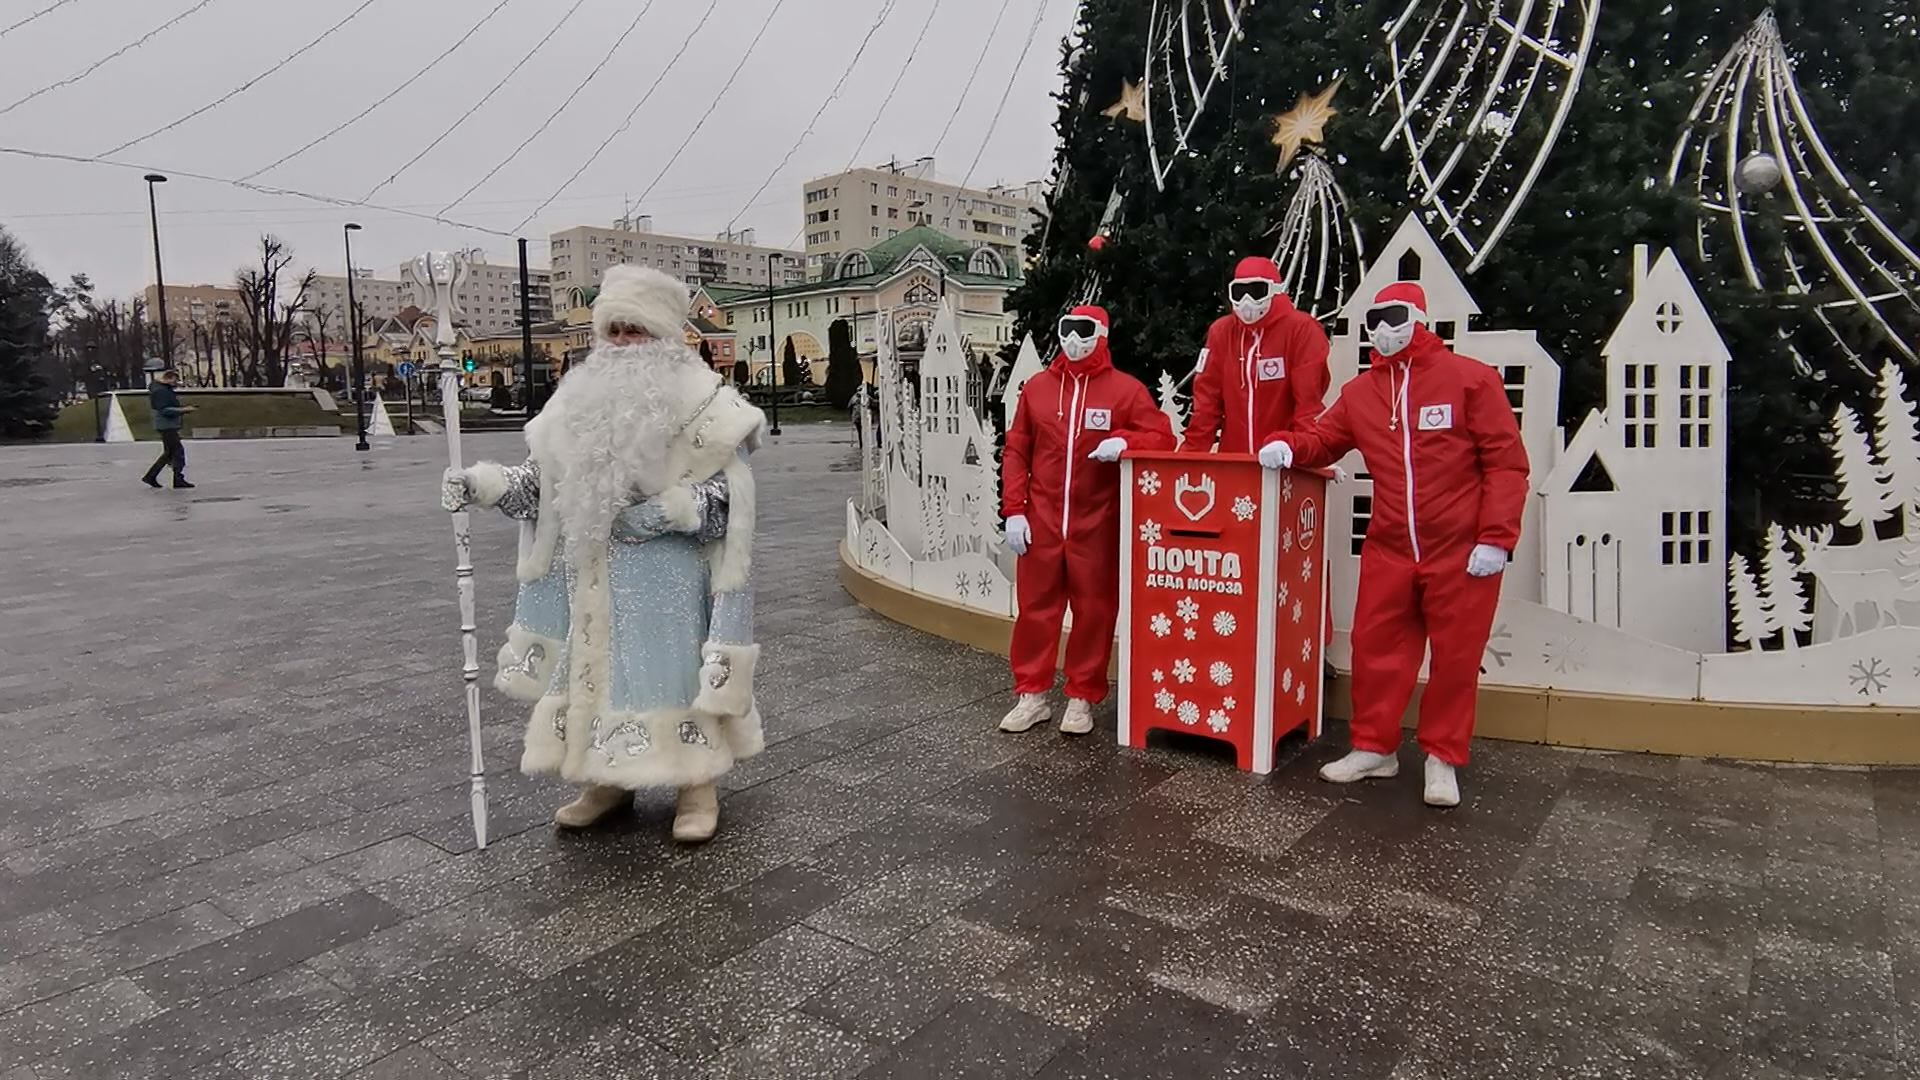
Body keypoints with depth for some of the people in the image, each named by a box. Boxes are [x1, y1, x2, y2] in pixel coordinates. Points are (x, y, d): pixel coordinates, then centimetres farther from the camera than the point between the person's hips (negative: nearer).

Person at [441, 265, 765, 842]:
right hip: (594, 576, 5)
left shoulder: (702, 403, -6)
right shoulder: (580, 400, 9)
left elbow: (729, 496, -9)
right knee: (596, 666, 11)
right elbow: (541, 481, 11)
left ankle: (697, 785, 15)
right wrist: (481, 483, -4)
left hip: (668, 575, -5)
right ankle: (609, 778, 28)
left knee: (676, 666, -1)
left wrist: (666, 511, -21)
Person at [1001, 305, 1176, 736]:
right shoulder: (1037, 386, 8)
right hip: (1040, 521, 2)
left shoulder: (1126, 389, 1)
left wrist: (1124, 441, -22)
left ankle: (1082, 699, 18)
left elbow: (1162, 436, -1)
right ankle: (1032, 696, 18)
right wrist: (1014, 510, -1)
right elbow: (1015, 452, 7)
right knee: (1035, 607, 6)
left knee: (1094, 611, 5)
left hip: (1097, 524, -2)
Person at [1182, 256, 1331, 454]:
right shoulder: (1221, 331, 7)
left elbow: (1309, 398, -12)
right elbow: (1207, 396, 6)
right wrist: (1192, 450, -1)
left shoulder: (1302, 328, -6)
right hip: (1232, 457, 4)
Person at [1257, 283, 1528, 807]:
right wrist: (1287, 445, -11)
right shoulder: (1360, 392, 7)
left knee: (1455, 658, 7)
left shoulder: (1470, 378, -5)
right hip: (1388, 551, 4)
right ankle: (1374, 747, 23)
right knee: (1375, 649, 7)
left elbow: (1507, 462, -6)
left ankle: (1443, 758, 22)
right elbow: (1321, 439, 13)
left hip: (1463, 551, -3)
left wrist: (1497, 538, -12)